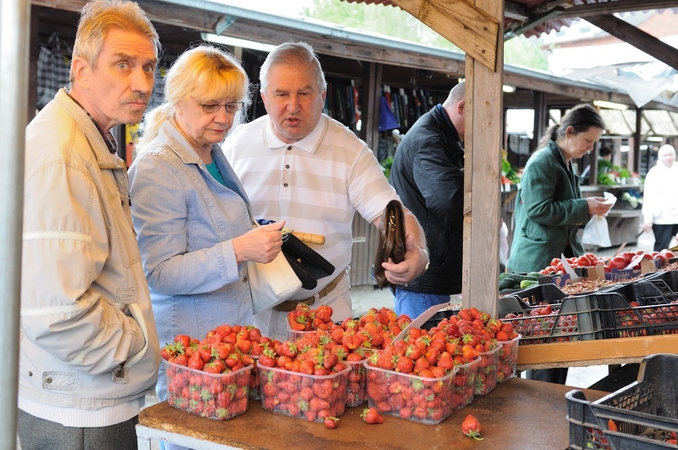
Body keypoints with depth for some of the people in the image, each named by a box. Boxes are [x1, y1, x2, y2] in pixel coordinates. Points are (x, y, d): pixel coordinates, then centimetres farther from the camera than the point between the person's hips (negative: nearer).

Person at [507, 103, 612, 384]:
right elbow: (539, 210, -22)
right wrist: (584, 207, -18)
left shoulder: (565, 163, 17)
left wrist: (589, 209, 8)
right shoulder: (543, 162, -13)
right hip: (538, 263, -10)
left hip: (560, 259, 10)